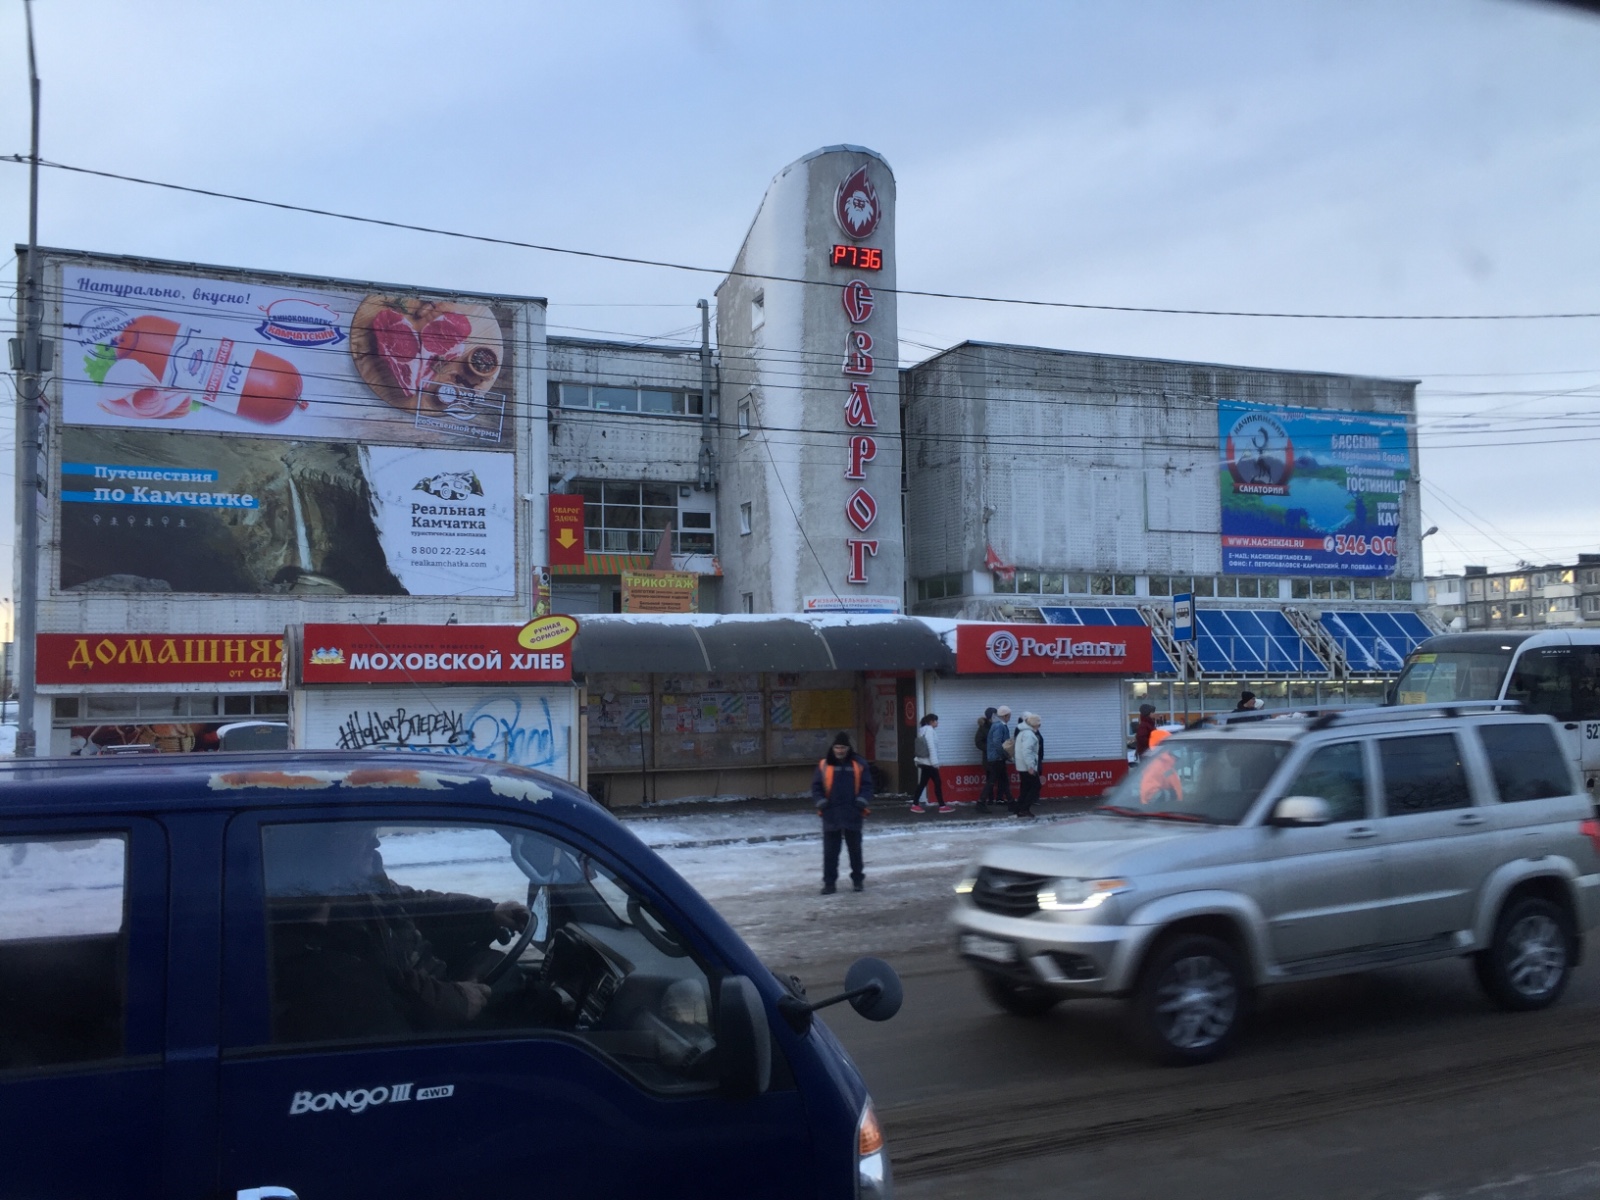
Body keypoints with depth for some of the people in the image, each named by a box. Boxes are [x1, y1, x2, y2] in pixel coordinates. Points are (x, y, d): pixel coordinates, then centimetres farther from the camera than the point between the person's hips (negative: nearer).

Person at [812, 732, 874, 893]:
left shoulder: (859, 764, 1)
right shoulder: (824, 765, 2)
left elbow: (867, 785, 2)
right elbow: (816, 786, 4)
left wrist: (862, 800, -13)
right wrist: (821, 801, -10)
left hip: (852, 814, 0)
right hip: (830, 814, 0)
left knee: (854, 848, 12)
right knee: (830, 850, 4)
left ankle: (858, 879, 25)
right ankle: (829, 882, 11)